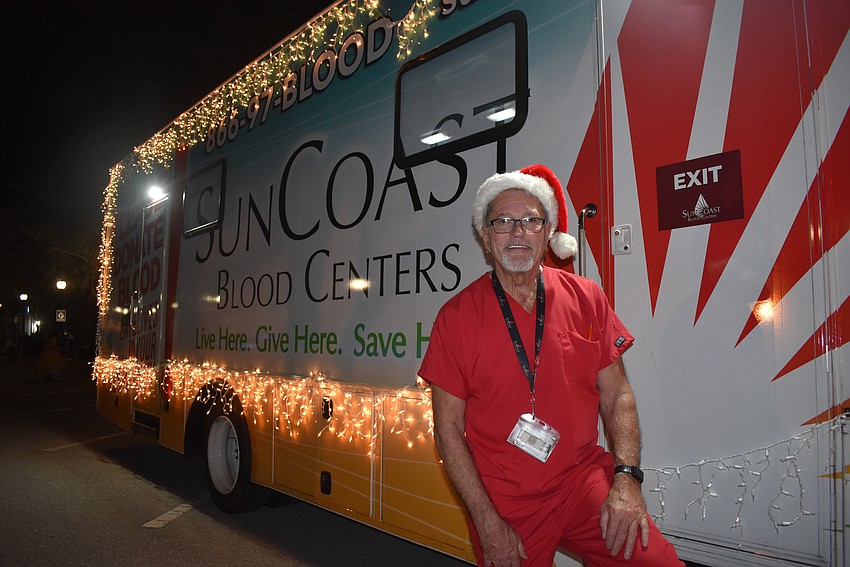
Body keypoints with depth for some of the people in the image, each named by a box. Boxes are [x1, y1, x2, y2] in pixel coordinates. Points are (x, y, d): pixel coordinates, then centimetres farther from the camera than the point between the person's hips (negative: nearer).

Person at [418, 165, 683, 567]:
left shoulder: (585, 298, 0)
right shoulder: (456, 316, -7)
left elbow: (617, 396, 4)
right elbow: (448, 427, -5)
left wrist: (626, 477, -9)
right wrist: (487, 522, -8)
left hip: (585, 480, 2)